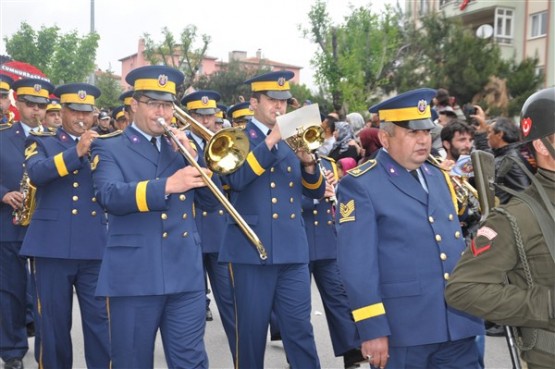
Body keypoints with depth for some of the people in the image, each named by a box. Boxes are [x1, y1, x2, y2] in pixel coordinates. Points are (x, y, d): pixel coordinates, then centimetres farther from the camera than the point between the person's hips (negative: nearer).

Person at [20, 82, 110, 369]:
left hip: (95, 246, 2)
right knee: (54, 322, 6)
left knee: (100, 320, 2)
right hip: (52, 244, -1)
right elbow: (36, 172, -15)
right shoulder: (41, 141, 7)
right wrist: (76, 152, -26)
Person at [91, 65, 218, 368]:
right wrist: (167, 185, -31)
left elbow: (208, 202, 10)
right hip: (133, 274, -3)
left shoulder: (180, 148, 17)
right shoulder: (109, 148, 3)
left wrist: (192, 156, -4)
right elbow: (110, 196, -17)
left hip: (185, 273, 3)